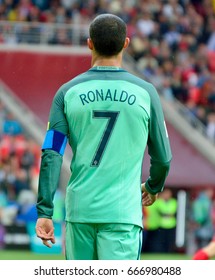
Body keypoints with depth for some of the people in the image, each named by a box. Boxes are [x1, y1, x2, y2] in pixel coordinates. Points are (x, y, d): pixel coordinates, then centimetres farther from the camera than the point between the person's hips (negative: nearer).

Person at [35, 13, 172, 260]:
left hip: (79, 211, 2)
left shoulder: (68, 92, 3)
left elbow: (51, 155, -4)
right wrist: (153, 187, 28)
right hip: (123, 212, -2)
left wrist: (44, 212, -4)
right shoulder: (144, 92, 1)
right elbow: (163, 157, 7)